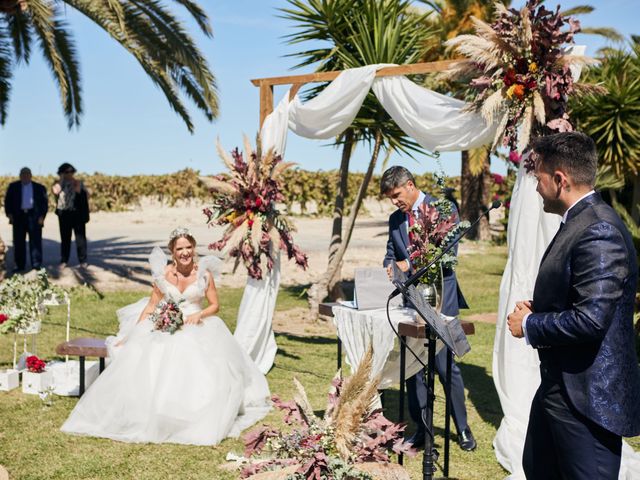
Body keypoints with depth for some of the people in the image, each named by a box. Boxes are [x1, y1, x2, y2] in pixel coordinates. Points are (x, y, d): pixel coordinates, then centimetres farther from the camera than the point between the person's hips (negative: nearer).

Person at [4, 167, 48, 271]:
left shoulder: (39, 188, 9)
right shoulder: (13, 187, 13)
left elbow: (44, 203, 7)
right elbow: (8, 201, 11)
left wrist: (42, 216, -5)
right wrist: (9, 214, -2)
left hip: (34, 216, -2)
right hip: (18, 216, 2)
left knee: (35, 241, -5)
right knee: (19, 242, 3)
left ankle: (36, 264, -2)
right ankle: (20, 265, 9)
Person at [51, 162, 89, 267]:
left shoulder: (78, 183, 9)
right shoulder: (58, 184, 7)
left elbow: (86, 195, 13)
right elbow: (55, 191, -15)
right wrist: (61, 179, -7)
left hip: (77, 212, -1)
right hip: (64, 214, 1)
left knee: (80, 237, -1)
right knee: (65, 238, 6)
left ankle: (83, 260, 3)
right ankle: (64, 260, 11)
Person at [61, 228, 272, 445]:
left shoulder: (204, 273, -2)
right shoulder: (164, 273, 1)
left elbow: (214, 305, 4)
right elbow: (151, 306, 4)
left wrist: (199, 315, -17)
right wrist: (134, 333, -2)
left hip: (197, 327, -1)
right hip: (166, 327, 1)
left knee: (204, 368, -25)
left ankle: (200, 420, -10)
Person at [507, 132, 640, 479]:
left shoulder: (598, 232, -23)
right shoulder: (579, 222, 10)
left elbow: (590, 320, -29)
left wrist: (529, 326, -14)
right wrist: (537, 310, 3)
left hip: (587, 396, -10)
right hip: (560, 386, 10)